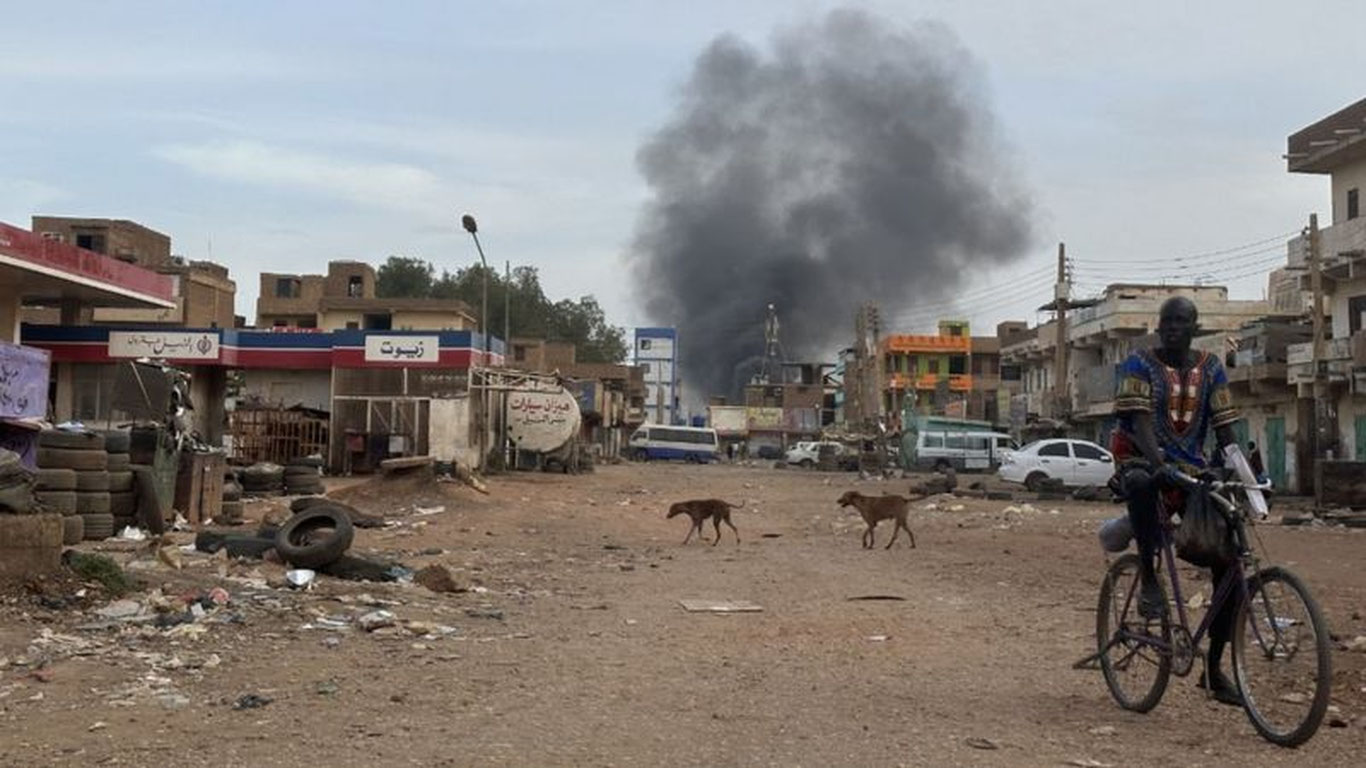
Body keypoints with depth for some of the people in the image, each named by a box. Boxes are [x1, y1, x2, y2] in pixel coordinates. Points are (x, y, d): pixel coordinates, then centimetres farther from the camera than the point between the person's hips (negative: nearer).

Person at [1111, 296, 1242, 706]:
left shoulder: (1209, 368, 9)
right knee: (1141, 482, -45)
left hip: (1192, 470, 4)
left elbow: (1224, 428, 4)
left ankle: (1214, 668, 6)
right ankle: (1148, 577, -28)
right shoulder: (1140, 364, -4)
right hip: (1142, 460, -4)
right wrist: (1161, 465, -35)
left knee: (1229, 567, -6)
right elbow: (1140, 422, -18)